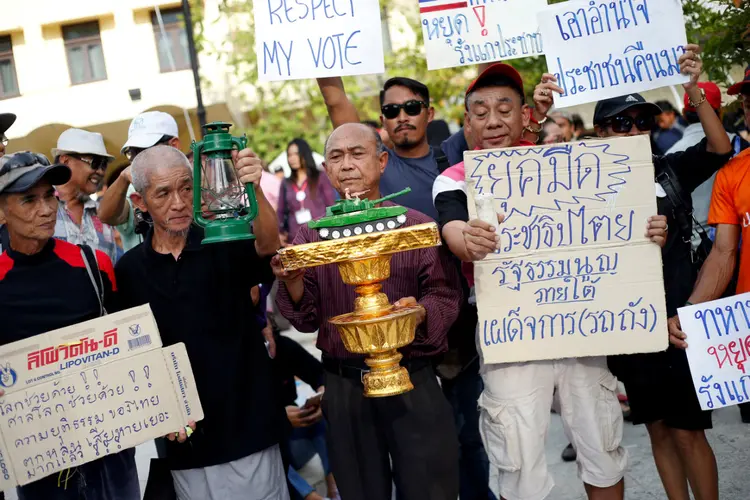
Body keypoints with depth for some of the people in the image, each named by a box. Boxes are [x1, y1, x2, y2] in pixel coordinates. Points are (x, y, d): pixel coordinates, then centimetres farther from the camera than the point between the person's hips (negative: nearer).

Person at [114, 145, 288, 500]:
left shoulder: (225, 245, -5)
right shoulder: (129, 270, 2)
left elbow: (267, 244, -27)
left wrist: (253, 190, -46)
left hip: (250, 429, -2)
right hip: (186, 442, 2)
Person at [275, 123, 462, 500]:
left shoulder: (417, 226, -1)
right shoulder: (311, 236, 5)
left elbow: (445, 296, -3)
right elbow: (307, 320, 4)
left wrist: (420, 313, -24)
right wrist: (292, 284, -15)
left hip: (413, 382, -2)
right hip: (343, 387, 2)